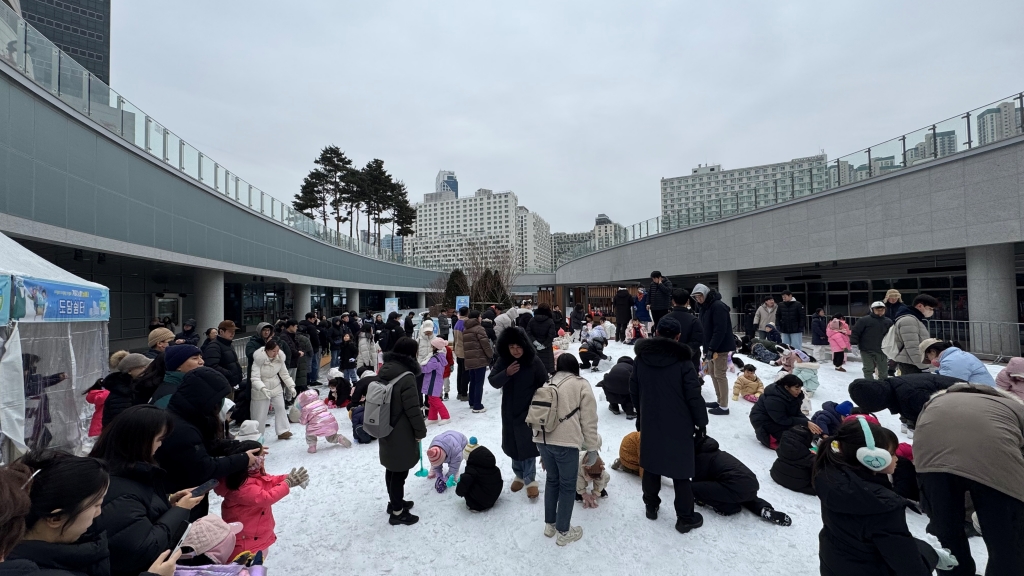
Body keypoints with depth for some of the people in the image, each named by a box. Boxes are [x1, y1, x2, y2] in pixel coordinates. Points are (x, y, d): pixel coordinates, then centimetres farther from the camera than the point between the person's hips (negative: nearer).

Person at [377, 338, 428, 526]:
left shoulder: (385, 371, 2)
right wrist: (421, 431, -7)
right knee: (400, 471, 5)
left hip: (386, 429, 9)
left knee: (392, 468, 22)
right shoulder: (406, 377, -25)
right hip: (401, 433, -8)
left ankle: (394, 502, 39)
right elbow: (413, 409, -21)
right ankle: (397, 513, 19)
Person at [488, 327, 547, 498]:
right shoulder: (503, 360, -6)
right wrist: (506, 373, -26)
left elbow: (544, 385, -6)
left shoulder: (534, 361, -14)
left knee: (527, 445, 2)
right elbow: (493, 381, -8)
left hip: (529, 411, -3)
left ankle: (530, 479, 17)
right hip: (509, 411, 4)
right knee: (513, 445, 14)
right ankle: (519, 475, 33)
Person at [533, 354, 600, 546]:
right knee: (568, 485, 12)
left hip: (542, 438, 5)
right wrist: (592, 449, 7)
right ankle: (563, 532, 23)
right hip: (566, 441, -5)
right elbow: (589, 421, -1)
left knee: (552, 479, 23)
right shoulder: (582, 385, 4)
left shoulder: (547, 384, 18)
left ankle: (550, 524, 34)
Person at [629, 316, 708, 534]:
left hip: (650, 422, 4)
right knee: (680, 470, 7)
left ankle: (651, 506, 32)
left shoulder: (641, 357, -3)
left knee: (651, 464, 18)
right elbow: (694, 396, -14)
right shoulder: (682, 361, -17)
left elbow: (633, 390, 7)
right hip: (678, 424, -4)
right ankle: (685, 517, 18)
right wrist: (701, 421, 1)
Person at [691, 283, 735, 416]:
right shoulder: (705, 307, 11)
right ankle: (719, 401, 27)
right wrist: (707, 348, 12)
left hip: (721, 346, -10)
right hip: (711, 346, 10)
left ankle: (724, 407, 2)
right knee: (712, 372, 15)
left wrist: (712, 348, -27)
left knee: (719, 375, -5)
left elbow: (720, 330, -25)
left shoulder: (718, 306, -19)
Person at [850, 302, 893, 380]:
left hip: (881, 350, 4)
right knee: (868, 369, 3)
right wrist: (854, 345, -12)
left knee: (883, 370, 12)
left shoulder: (888, 322, 7)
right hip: (866, 350, -4)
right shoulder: (864, 320, -7)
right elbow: (855, 332, -7)